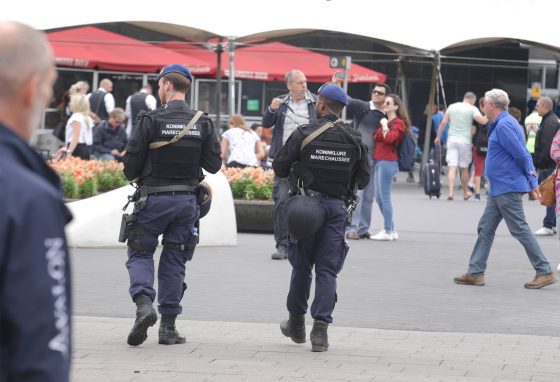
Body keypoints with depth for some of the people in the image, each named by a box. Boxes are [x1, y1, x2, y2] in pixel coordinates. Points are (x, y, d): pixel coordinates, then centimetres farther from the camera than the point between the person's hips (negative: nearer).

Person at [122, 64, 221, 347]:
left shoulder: (152, 120, -11)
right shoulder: (203, 124, 0)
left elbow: (131, 162, -10)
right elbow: (214, 164, 0)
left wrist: (135, 178, 11)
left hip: (154, 197, -3)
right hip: (187, 200, 3)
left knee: (140, 253, 9)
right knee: (174, 260, 11)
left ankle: (143, 303, -17)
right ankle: (168, 326, 10)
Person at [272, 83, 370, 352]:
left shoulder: (303, 134, -8)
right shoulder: (354, 139, 1)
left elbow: (279, 168, -3)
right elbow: (363, 178, 7)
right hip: (337, 207, 1)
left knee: (301, 264, 13)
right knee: (327, 269, 3)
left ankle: (296, 323, 25)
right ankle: (320, 329, -6)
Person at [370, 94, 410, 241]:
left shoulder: (398, 123, -6)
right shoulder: (384, 121, 20)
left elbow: (389, 138, -21)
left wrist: (385, 126, -12)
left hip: (388, 162, -10)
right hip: (379, 161, 10)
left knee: (384, 197, -8)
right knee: (378, 197, 11)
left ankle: (388, 231, -4)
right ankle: (392, 230, 18)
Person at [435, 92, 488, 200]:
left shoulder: (452, 107, 9)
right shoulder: (472, 109, -3)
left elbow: (443, 123, 7)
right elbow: (483, 121, -14)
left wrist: (438, 137, 15)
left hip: (452, 139, 2)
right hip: (465, 141, -2)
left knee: (452, 167, -4)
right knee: (464, 168, 12)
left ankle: (451, 192, -18)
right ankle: (465, 193, 25)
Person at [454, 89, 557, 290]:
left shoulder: (503, 126, -17)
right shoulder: (503, 124, 16)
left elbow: (521, 155, -19)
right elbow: (525, 155, 16)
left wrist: (530, 179, -5)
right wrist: (533, 182, 13)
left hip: (507, 188, -11)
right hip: (499, 188, 11)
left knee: (520, 230, -6)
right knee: (485, 228, 11)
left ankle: (545, 272, -2)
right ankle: (475, 272, 14)